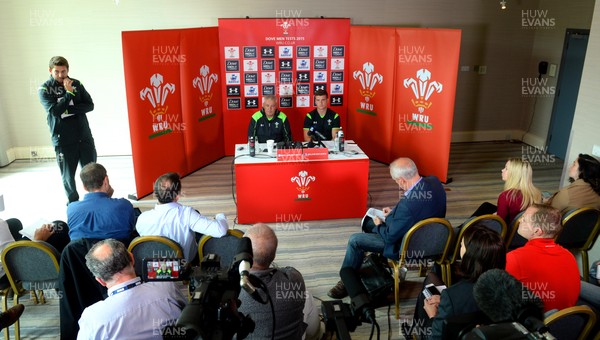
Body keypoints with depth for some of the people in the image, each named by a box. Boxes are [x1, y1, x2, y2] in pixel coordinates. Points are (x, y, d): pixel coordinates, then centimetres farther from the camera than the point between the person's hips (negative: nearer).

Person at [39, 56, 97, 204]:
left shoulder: (76, 84, 4)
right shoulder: (44, 89, -2)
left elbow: (89, 105, -1)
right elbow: (54, 111, -15)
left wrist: (68, 109, -13)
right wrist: (69, 93, -17)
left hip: (84, 136, 2)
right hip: (63, 140, -2)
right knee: (68, 176, 6)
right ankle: (73, 203, 24)